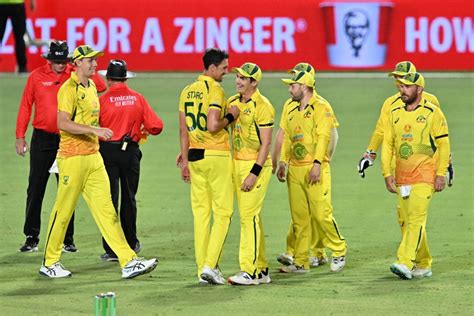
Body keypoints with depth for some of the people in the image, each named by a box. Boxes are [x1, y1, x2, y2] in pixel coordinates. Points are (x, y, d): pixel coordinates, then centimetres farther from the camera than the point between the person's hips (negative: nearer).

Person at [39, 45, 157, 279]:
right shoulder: (69, 89, -11)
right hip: (73, 158, -8)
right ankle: (49, 263, 13)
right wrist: (93, 129, -26)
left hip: (93, 157, 8)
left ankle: (128, 262, -4)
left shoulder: (91, 87, 16)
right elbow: (63, 123, -21)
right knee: (63, 211, 1)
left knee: (106, 209, 2)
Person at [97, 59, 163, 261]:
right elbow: (156, 125, -2)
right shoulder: (137, 99, -1)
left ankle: (112, 250, -2)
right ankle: (130, 243, 28)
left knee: (110, 199, 1)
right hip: (131, 152, 3)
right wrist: (143, 131, 18)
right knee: (128, 199, 17)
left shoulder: (103, 100, -9)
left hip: (108, 151, -3)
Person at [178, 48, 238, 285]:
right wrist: (231, 117, -4)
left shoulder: (187, 91, 11)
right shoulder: (215, 90, -12)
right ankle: (210, 265, -11)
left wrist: (185, 160, 16)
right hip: (216, 155, -7)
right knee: (223, 212, -1)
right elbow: (213, 126, -21)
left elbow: (183, 129, 12)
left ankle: (202, 269, 8)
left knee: (201, 212, 9)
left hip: (195, 157, 7)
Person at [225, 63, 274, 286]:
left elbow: (266, 144, -15)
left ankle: (249, 271, -10)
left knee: (249, 216, -11)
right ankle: (261, 269, 17)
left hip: (256, 165, -8)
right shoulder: (233, 102, 11)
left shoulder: (262, 106, -13)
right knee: (250, 217, 11)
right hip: (237, 164, 8)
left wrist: (254, 173, -20)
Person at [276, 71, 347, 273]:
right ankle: (301, 262, 9)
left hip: (315, 169, -7)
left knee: (322, 214, -9)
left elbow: (323, 137, -12)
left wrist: (317, 164, -20)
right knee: (299, 217, 6)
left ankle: (339, 251, 9)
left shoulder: (321, 108, -4)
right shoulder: (291, 110, 18)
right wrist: (283, 162, 13)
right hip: (295, 169, 7)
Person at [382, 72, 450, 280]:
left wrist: (441, 174, -10)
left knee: (416, 218, -16)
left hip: (425, 175, -6)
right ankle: (423, 265, 17)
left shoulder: (432, 113, -4)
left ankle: (405, 263, -25)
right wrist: (387, 173, 3)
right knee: (410, 221, 8)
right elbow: (387, 145, 11)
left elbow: (443, 145, -4)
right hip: (402, 176, 6)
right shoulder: (394, 114, 11)